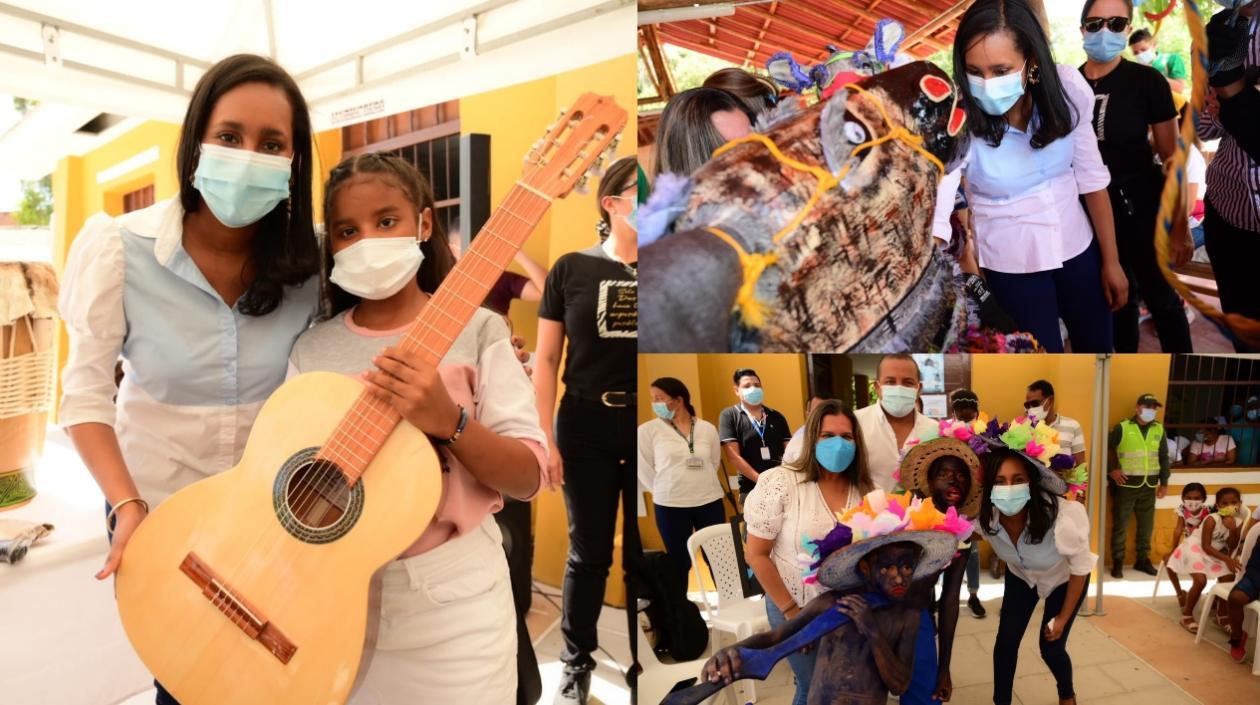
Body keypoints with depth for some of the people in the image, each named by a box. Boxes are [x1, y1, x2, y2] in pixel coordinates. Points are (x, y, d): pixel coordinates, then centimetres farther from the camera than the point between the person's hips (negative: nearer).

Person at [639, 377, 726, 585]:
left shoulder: (707, 428, 1)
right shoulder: (648, 430, -6)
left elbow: (714, 462, 11)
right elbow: (644, 468, 0)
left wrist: (701, 486, 7)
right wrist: (665, 491, 5)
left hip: (710, 502, 2)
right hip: (670, 506, -2)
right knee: (679, 562, 9)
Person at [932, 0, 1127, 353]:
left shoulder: (1067, 89, -14)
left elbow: (1091, 177, -2)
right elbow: (933, 219, -33)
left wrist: (1110, 259, 5)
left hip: (1078, 249, 4)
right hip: (1013, 267, -4)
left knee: (1097, 346, 22)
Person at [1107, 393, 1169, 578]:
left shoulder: (1159, 429, 7)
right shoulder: (1122, 427, -6)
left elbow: (1163, 457, 13)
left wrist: (1164, 483, 11)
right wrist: (1111, 470, -10)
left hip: (1149, 486, 4)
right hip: (1126, 485, -4)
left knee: (1146, 525, 13)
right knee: (1120, 525, 1)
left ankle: (1142, 560, 27)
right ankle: (1117, 562, 10)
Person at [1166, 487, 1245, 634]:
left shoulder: (1238, 522, -6)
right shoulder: (1211, 519, -22)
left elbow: (1231, 548, -9)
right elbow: (1206, 546, -21)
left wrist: (1233, 530, -23)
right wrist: (1227, 559, -31)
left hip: (1216, 553, 6)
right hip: (1195, 549, -6)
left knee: (1228, 578, -12)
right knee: (1200, 581, -21)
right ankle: (1186, 615, -3)